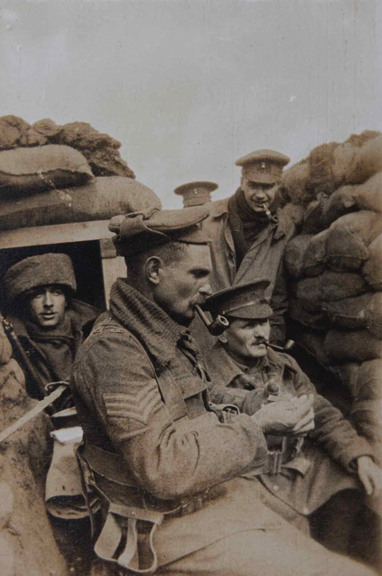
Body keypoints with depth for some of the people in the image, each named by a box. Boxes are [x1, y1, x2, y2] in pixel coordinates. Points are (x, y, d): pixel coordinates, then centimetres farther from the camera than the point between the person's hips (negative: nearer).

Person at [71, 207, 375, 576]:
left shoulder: (168, 338, 8)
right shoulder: (112, 350, -21)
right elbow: (165, 469, -25)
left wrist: (263, 420, -1)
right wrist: (256, 426, -16)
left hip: (220, 498, 8)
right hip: (175, 525, -8)